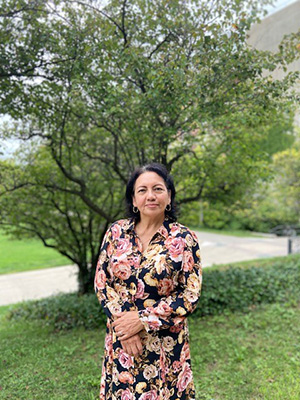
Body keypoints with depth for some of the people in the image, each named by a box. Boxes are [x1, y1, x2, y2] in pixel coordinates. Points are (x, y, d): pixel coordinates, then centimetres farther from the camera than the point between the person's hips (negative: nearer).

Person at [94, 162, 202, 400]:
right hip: (121, 341, 2)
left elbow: (190, 295, -11)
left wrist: (142, 321, -16)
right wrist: (123, 325, -12)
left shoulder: (184, 239, -9)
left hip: (165, 345, -2)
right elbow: (101, 282, -1)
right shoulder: (116, 232, -2)